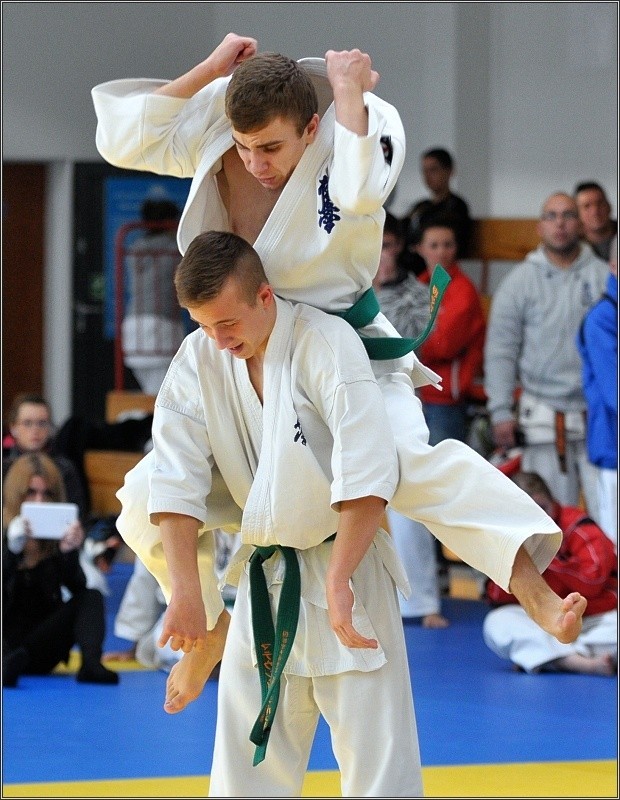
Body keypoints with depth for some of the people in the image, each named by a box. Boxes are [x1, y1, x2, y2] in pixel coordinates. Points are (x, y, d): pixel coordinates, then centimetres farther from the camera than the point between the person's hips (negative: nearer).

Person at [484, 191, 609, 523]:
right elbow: (500, 351, 5)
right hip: (543, 418, 0)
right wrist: (501, 412, -2)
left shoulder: (603, 277, 6)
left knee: (606, 509, -5)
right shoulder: (520, 281, 6)